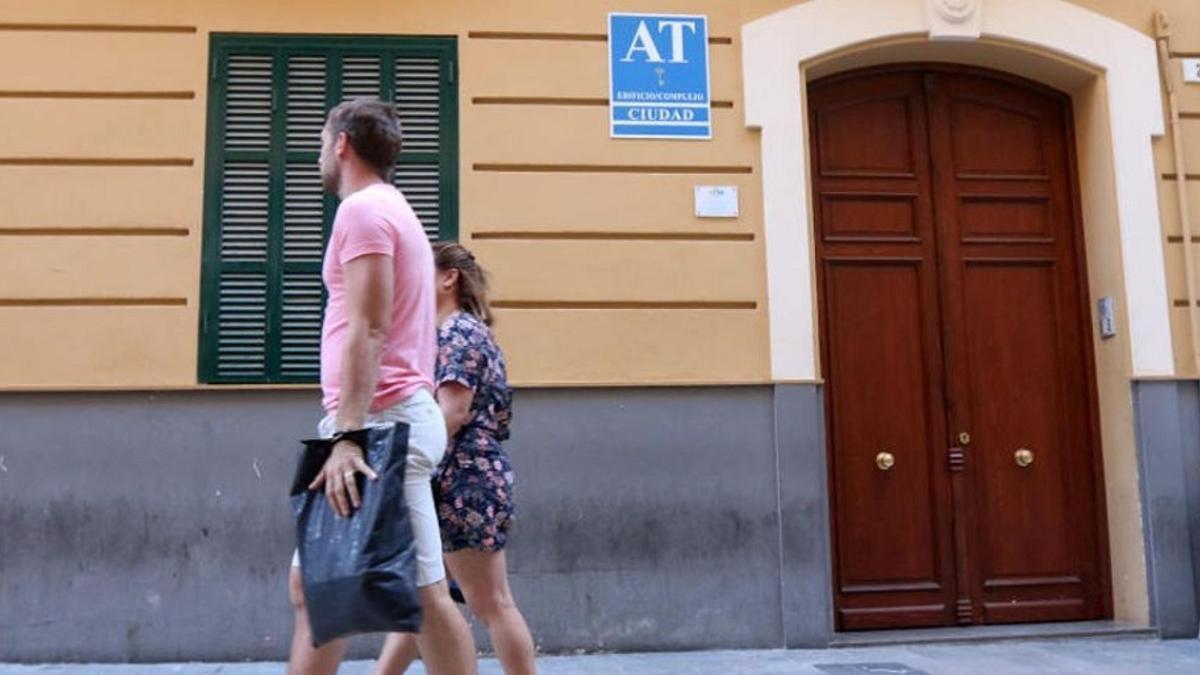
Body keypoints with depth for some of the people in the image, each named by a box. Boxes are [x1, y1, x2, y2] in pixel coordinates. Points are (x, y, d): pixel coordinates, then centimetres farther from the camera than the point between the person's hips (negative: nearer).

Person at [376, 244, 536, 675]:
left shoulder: (458, 331, -10)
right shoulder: (460, 331, 19)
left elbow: (454, 412, -19)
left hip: (465, 481, -10)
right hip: (457, 482, 10)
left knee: (490, 605, -2)